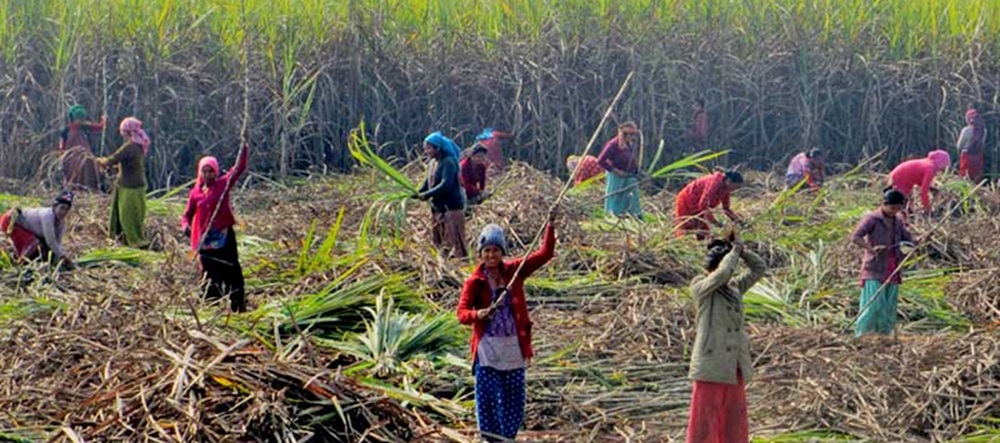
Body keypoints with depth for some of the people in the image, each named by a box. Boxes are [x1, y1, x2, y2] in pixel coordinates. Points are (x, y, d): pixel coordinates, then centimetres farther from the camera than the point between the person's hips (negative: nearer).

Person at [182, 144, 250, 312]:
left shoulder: (223, 184, -1)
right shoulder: (196, 192, 5)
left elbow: (239, 167, -8)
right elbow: (188, 213, 12)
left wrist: (245, 147, -16)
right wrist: (185, 225, -9)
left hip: (224, 236, -3)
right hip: (205, 240, 3)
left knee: (232, 272, -2)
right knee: (210, 275, 9)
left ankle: (238, 307, 1)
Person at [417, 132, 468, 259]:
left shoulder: (448, 162, -14)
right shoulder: (435, 164, 13)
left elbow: (445, 185, -24)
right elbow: (427, 185, 14)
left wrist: (426, 195, -25)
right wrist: (416, 194, -4)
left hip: (451, 209, -10)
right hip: (438, 209, 10)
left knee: (455, 243, -8)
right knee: (437, 241, 12)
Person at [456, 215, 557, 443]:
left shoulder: (514, 271, 3)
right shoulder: (474, 282, -6)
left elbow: (544, 255, -1)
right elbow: (461, 312, -14)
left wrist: (550, 226, -12)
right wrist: (478, 314, -35)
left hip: (514, 345, 3)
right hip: (488, 347, -3)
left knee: (513, 396, 8)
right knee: (487, 396, -3)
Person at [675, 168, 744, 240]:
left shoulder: (726, 188, -6)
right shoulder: (715, 182, -31)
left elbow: (726, 208, 6)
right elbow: (703, 204, -36)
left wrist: (737, 220, -7)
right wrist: (715, 222, -35)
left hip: (698, 207, 9)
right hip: (686, 203, -9)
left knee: (703, 235, 5)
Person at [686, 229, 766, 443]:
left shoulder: (735, 287, 12)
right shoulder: (700, 287, -7)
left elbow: (760, 269, 14)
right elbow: (722, 274, -24)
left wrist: (742, 250, 1)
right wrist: (734, 252, -10)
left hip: (735, 369, 7)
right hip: (711, 367, -7)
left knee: (733, 421, 13)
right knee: (703, 421, -3)